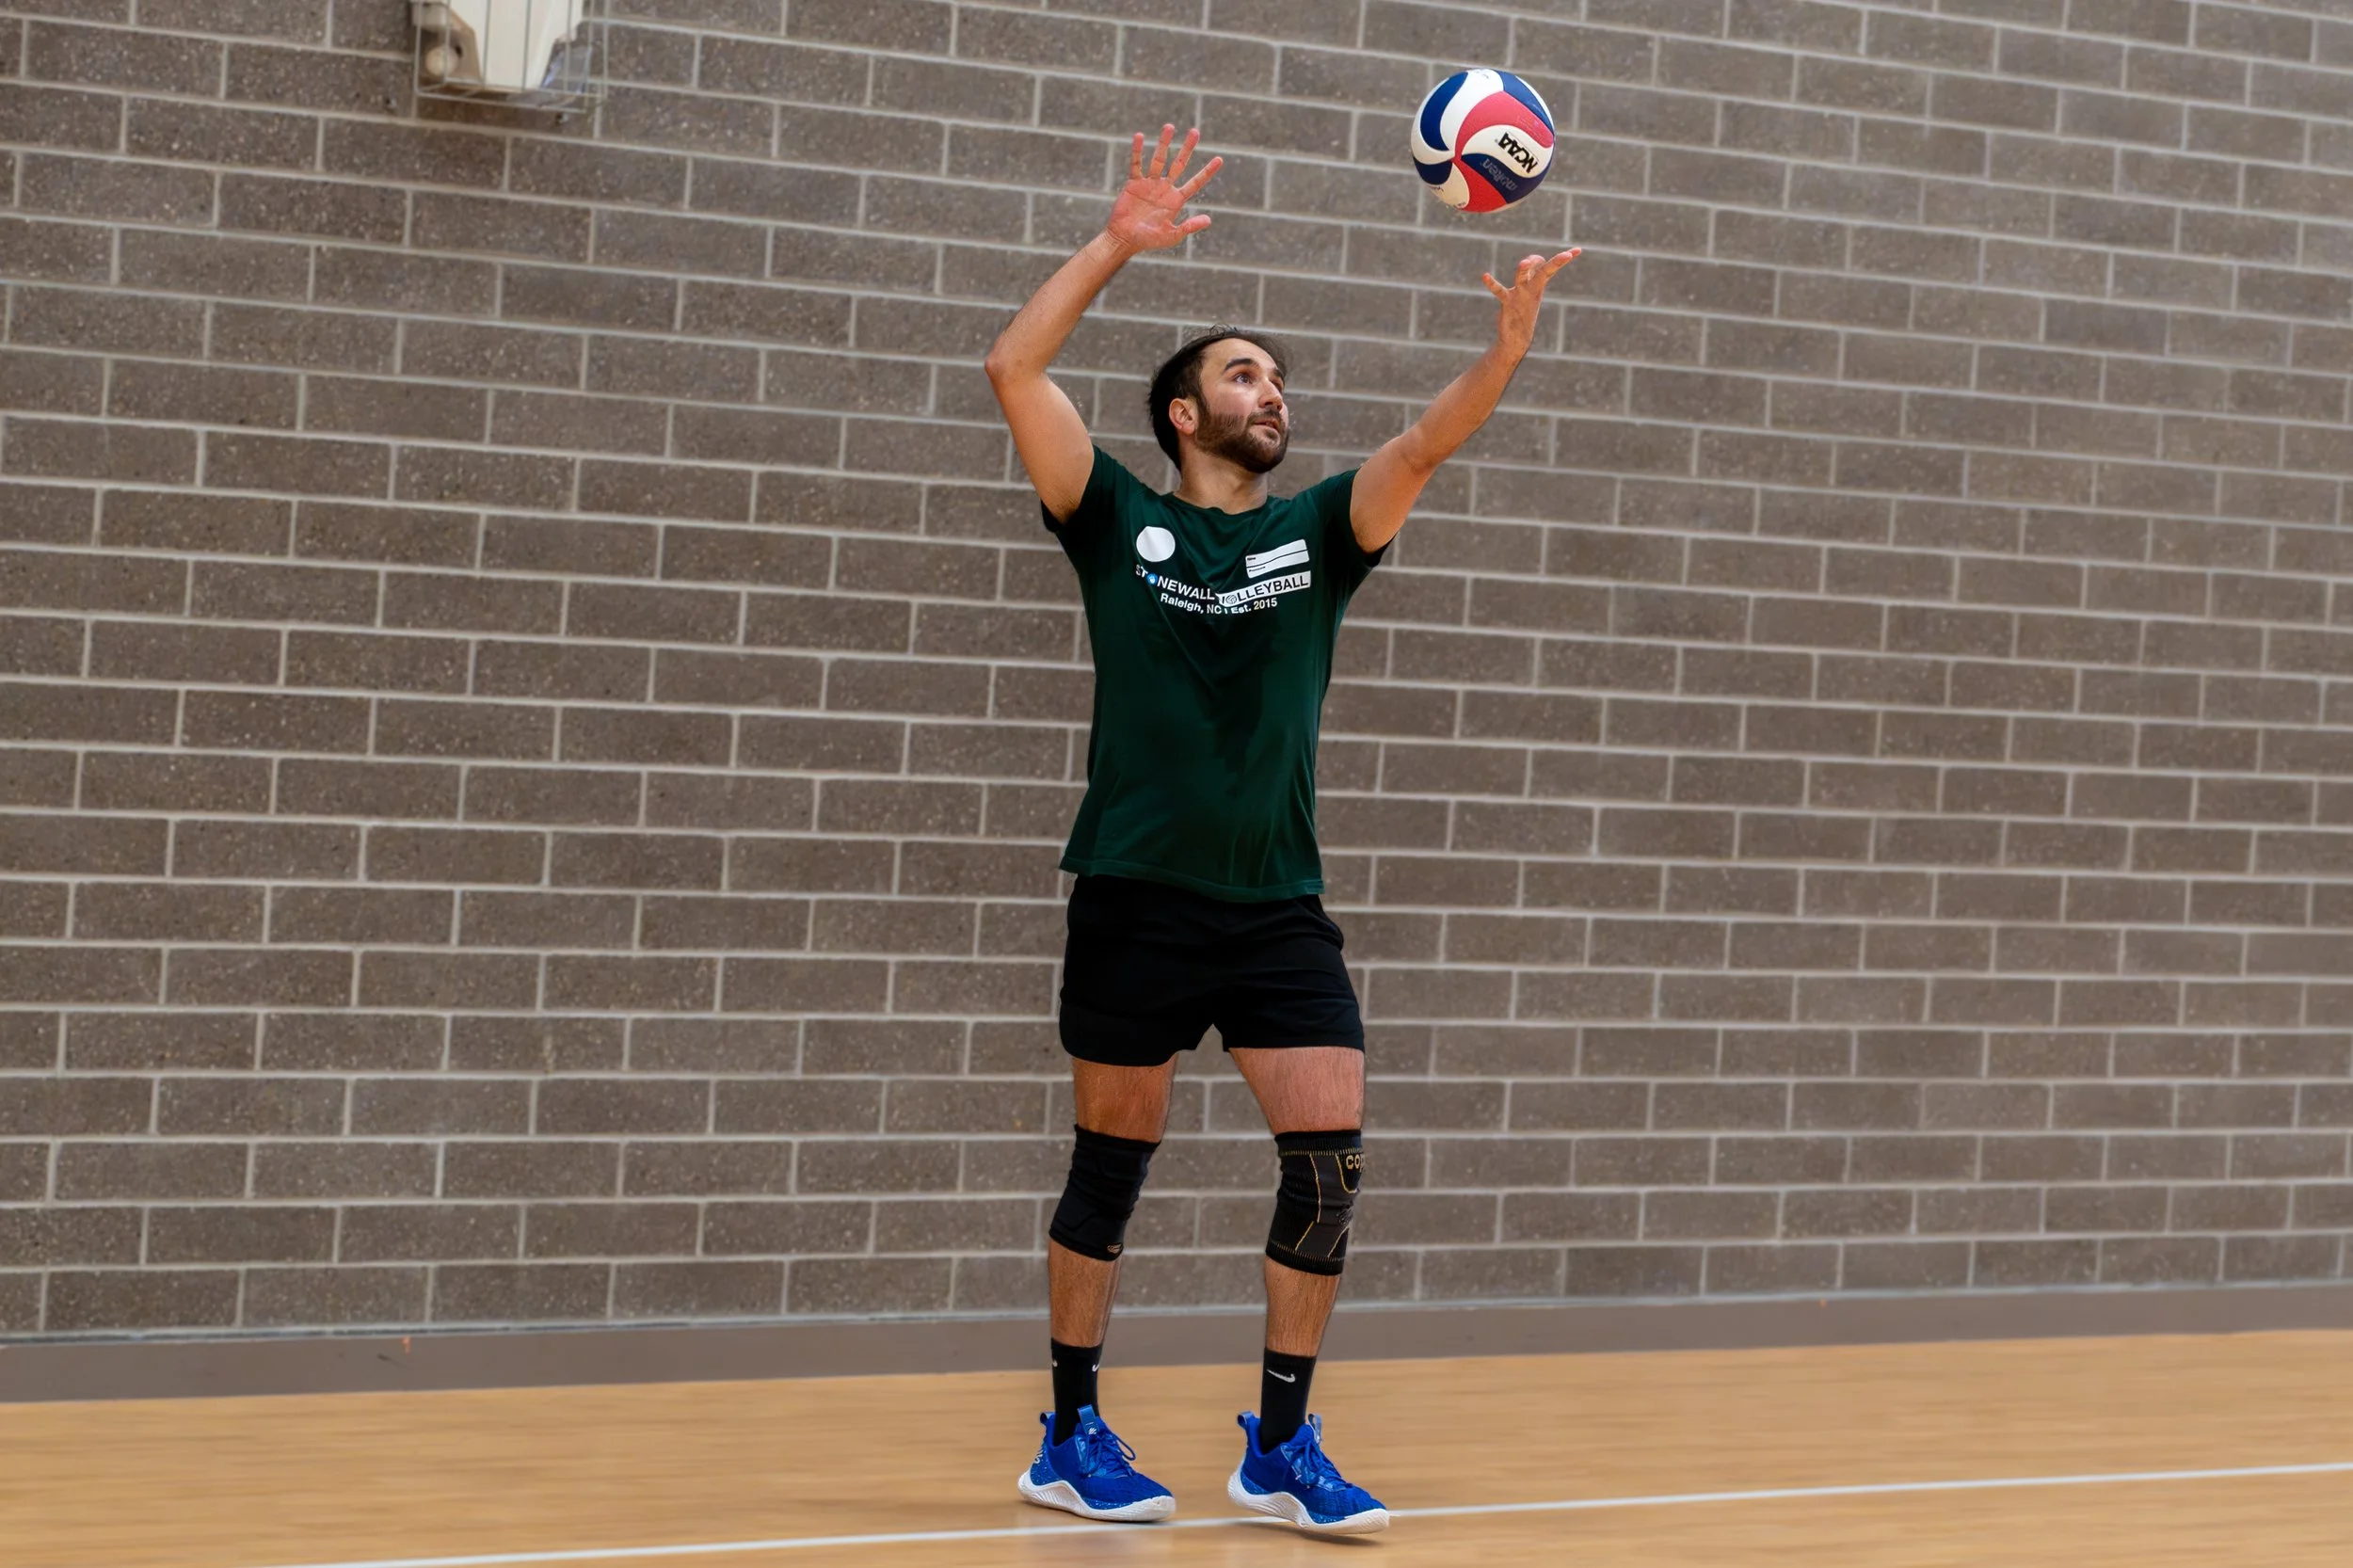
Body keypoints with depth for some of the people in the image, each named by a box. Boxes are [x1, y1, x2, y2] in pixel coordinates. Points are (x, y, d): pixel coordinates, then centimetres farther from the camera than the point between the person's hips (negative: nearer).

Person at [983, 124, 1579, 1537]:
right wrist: (1118, 245, -12)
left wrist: (1511, 342, -22)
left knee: (1331, 1159, -6)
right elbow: (1016, 371, -6)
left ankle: (1283, 1446, 8)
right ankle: (1073, 1437, 19)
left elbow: (1430, 441, -5)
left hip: (1280, 903, 3)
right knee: (1112, 1165, 5)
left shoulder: (1319, 531, 11)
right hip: (1137, 895, -2)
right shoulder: (1119, 521, 5)